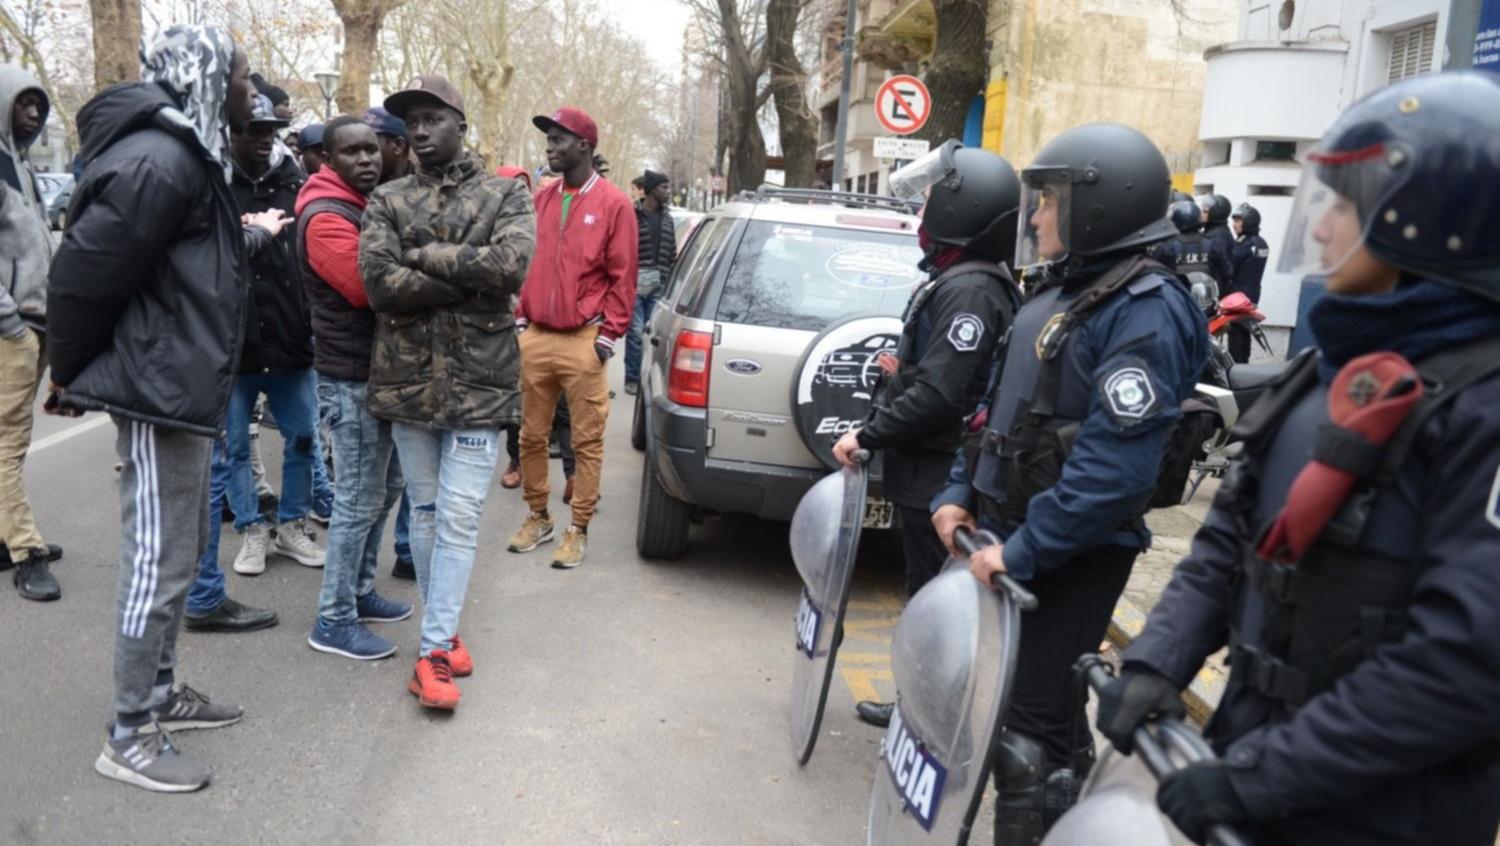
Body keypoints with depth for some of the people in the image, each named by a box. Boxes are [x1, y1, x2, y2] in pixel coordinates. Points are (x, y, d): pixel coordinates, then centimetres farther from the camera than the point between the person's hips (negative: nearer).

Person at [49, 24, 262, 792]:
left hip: (179, 385, 10)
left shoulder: (186, 155, 15)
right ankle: (129, 736, 9)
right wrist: (73, 373, -6)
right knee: (159, 563, -2)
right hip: (159, 390, -10)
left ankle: (159, 693, 31)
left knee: (178, 555, 17)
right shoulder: (159, 159, -18)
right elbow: (84, 270, -17)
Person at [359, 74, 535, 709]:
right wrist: (469, 277, -12)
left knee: (459, 516, -4)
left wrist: (425, 256, -10)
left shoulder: (506, 195, 4)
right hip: (407, 379, 3)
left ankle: (435, 650, 2)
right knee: (424, 511, 11)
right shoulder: (387, 201, 7)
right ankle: (445, 629, 27)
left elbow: (512, 264, -15)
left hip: (478, 378, -2)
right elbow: (377, 280, -9)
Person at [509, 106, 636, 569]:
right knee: (532, 435, 11)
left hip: (583, 341, -5)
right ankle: (538, 517, 26)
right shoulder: (540, 199, 13)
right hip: (535, 338, 5)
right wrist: (521, 320, 11)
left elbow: (622, 276, -4)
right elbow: (526, 262, 17)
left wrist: (608, 335, -8)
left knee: (586, 440, 2)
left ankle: (579, 529, 11)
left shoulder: (614, 204, -3)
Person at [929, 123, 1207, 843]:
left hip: (1070, 559, -10)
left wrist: (1023, 550, -24)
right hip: (1013, 534, 10)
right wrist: (961, 493, 8)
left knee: (1028, 731, -3)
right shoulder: (1059, 291, 11)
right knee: (996, 699, 20)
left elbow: (1114, 466, -26)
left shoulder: (1145, 313, -19)